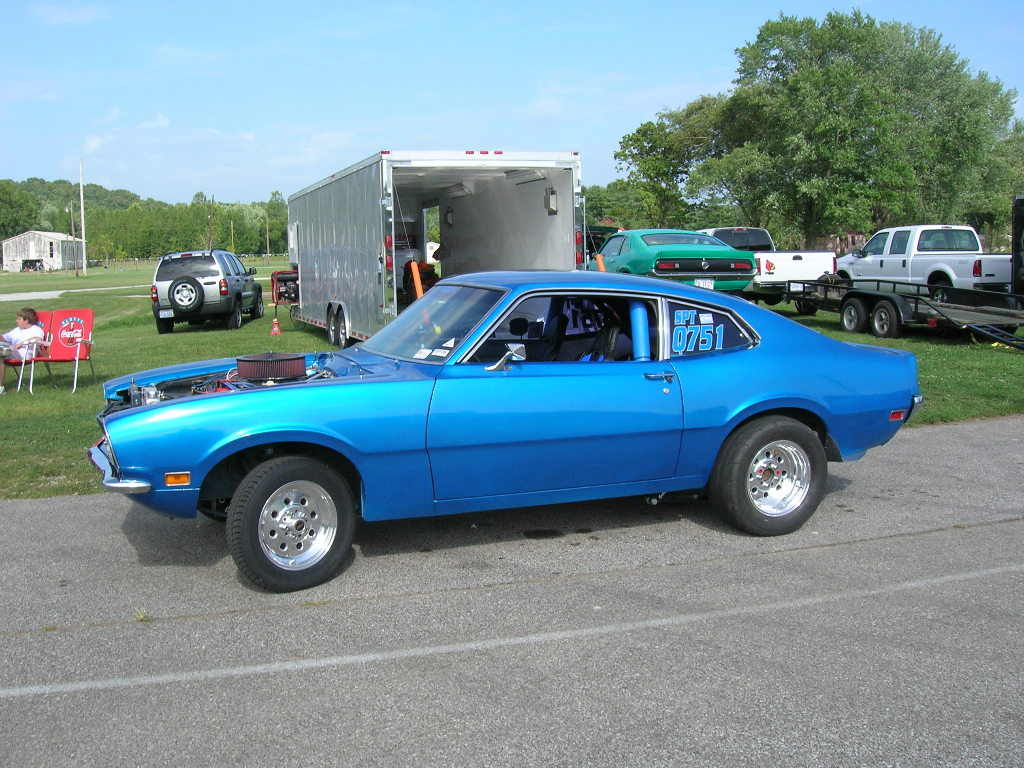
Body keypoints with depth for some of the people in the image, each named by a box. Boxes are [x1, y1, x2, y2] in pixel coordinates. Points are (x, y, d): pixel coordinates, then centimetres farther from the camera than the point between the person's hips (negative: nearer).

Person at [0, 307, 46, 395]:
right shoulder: (17, 330, 39)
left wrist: (22, 343, -11)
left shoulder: (36, 329, 11)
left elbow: (38, 339, -12)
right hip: (11, 350, 7)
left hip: (22, 353, -7)